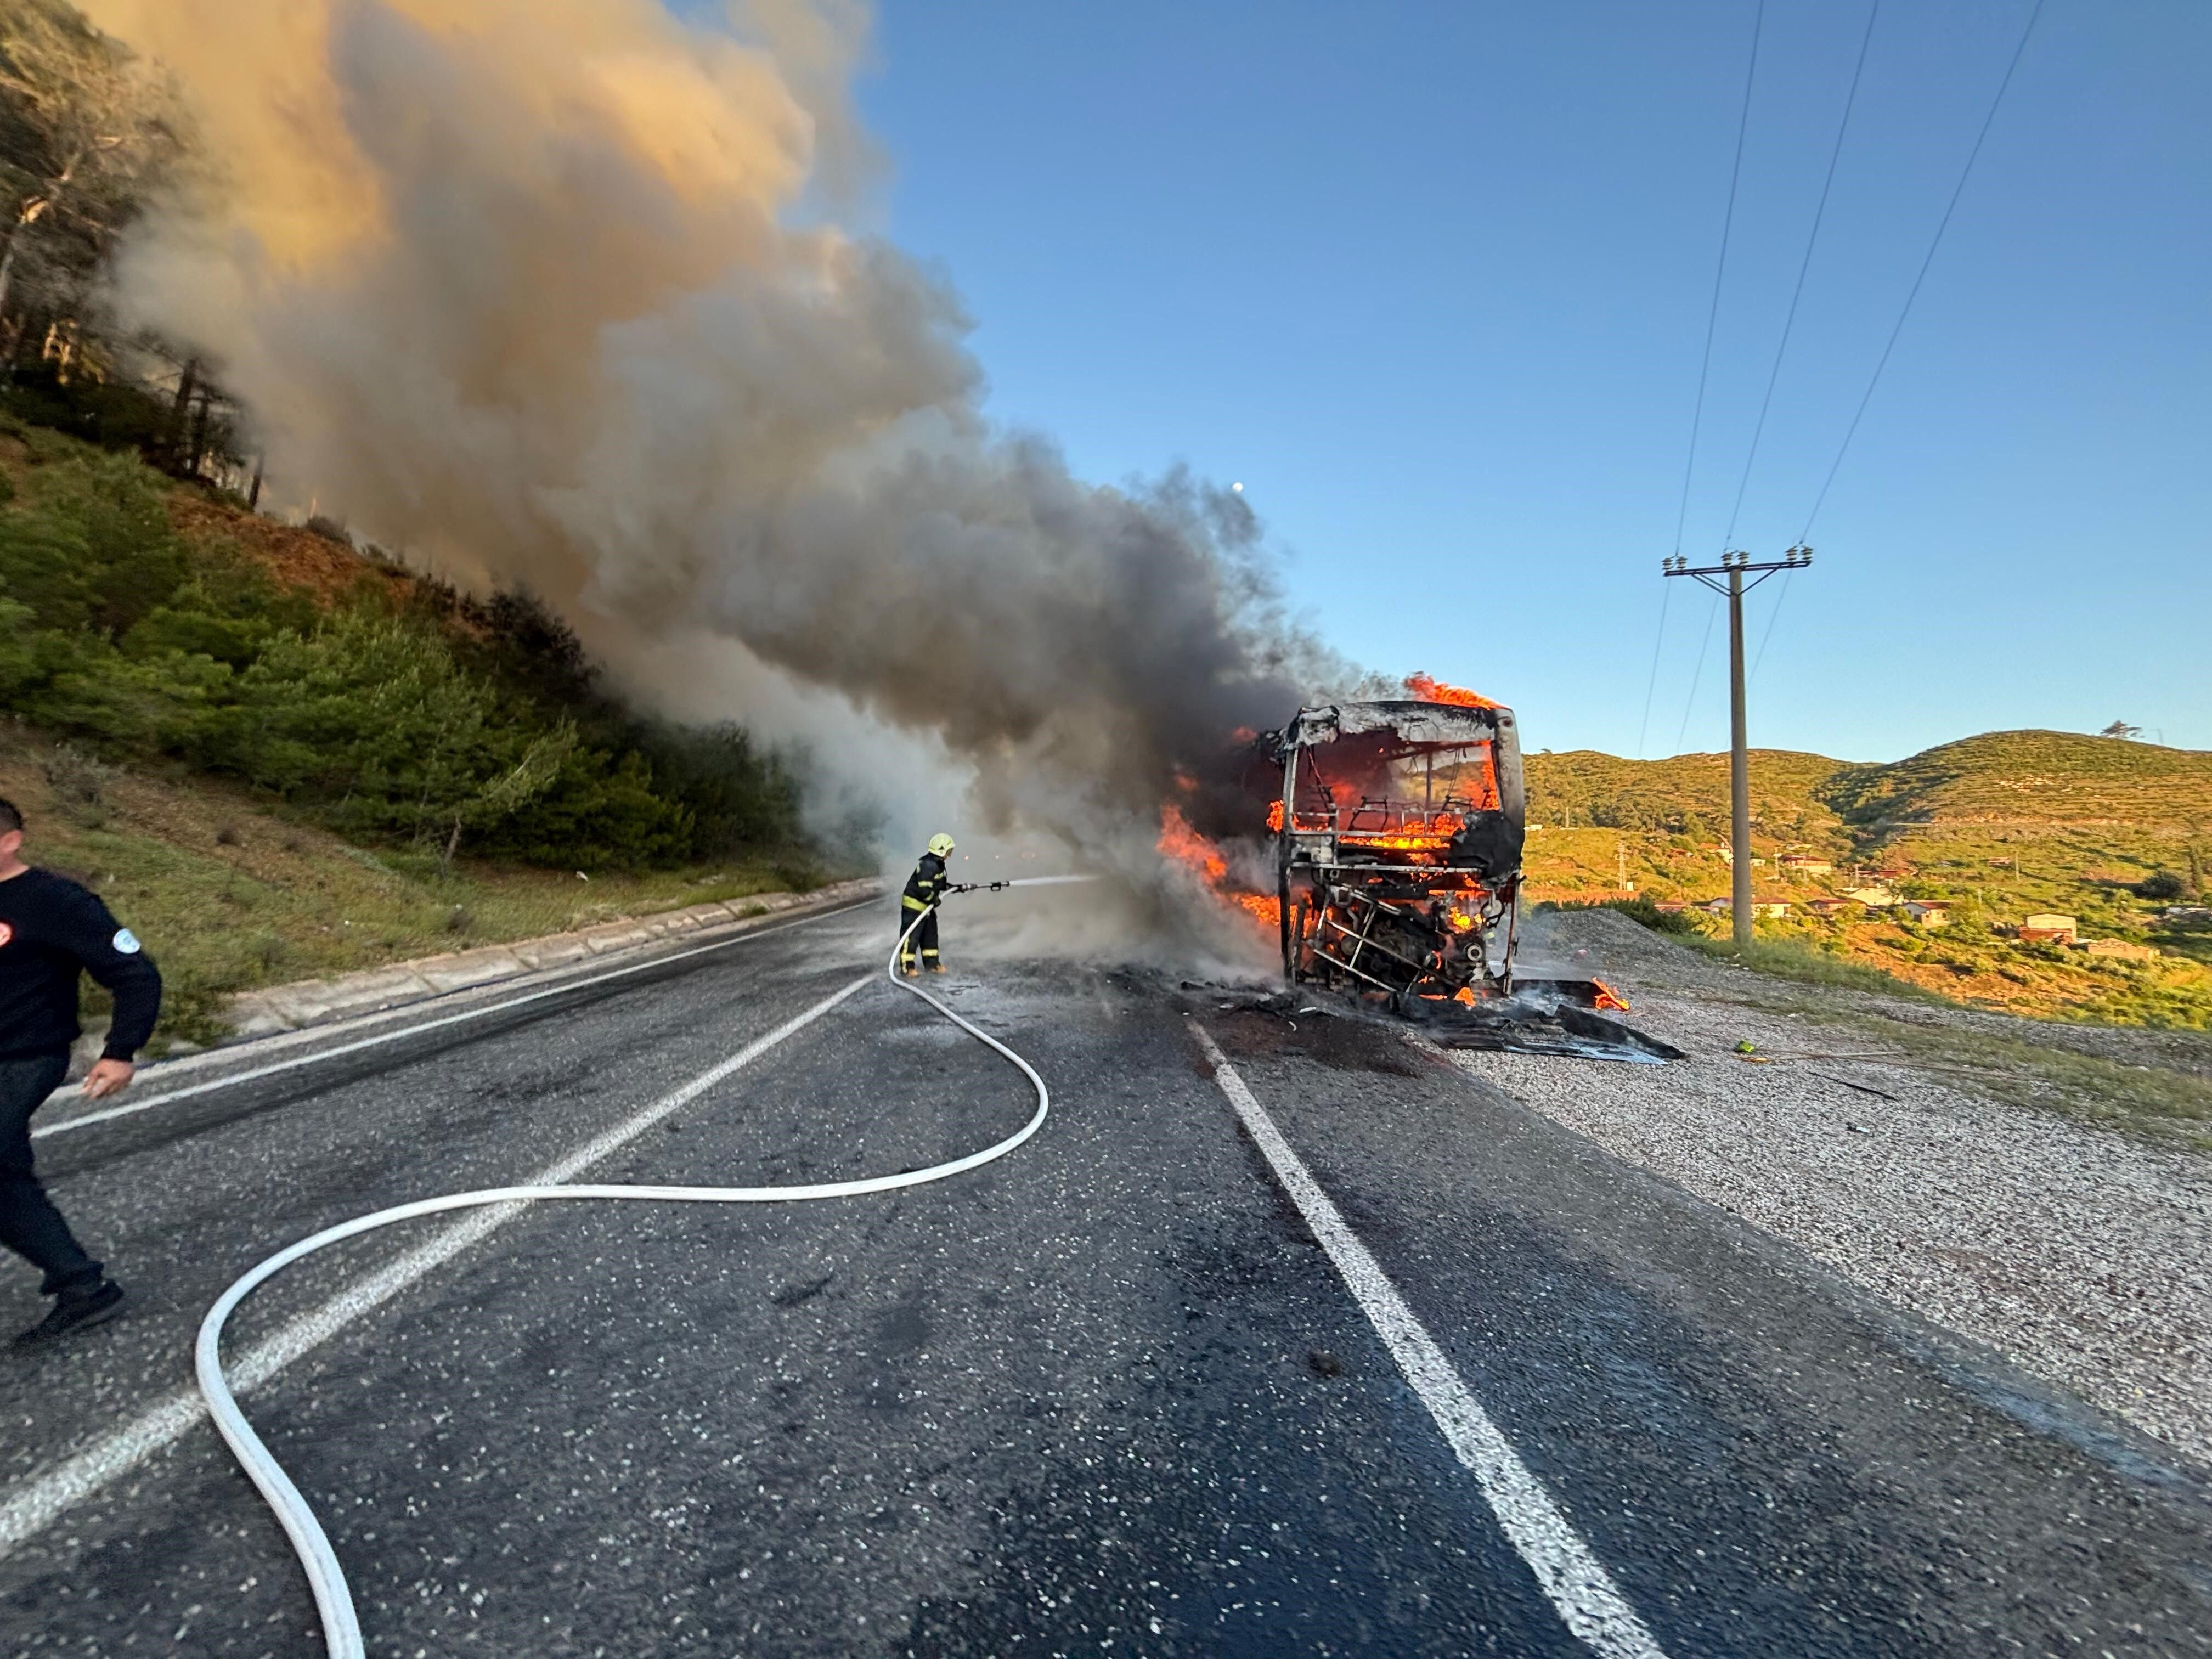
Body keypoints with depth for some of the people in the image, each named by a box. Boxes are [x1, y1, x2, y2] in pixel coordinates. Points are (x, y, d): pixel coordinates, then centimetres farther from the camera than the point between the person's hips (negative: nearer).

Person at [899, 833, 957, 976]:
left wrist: (952, 887, 9)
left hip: (927, 907, 11)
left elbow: (939, 883, 22)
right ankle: (907, 967, 3)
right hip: (914, 906, -11)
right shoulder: (928, 866, -26)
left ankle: (932, 963, 27)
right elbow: (924, 889, -30)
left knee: (931, 935, 17)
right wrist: (934, 899, -17)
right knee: (911, 937, -4)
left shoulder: (938, 865, 7)